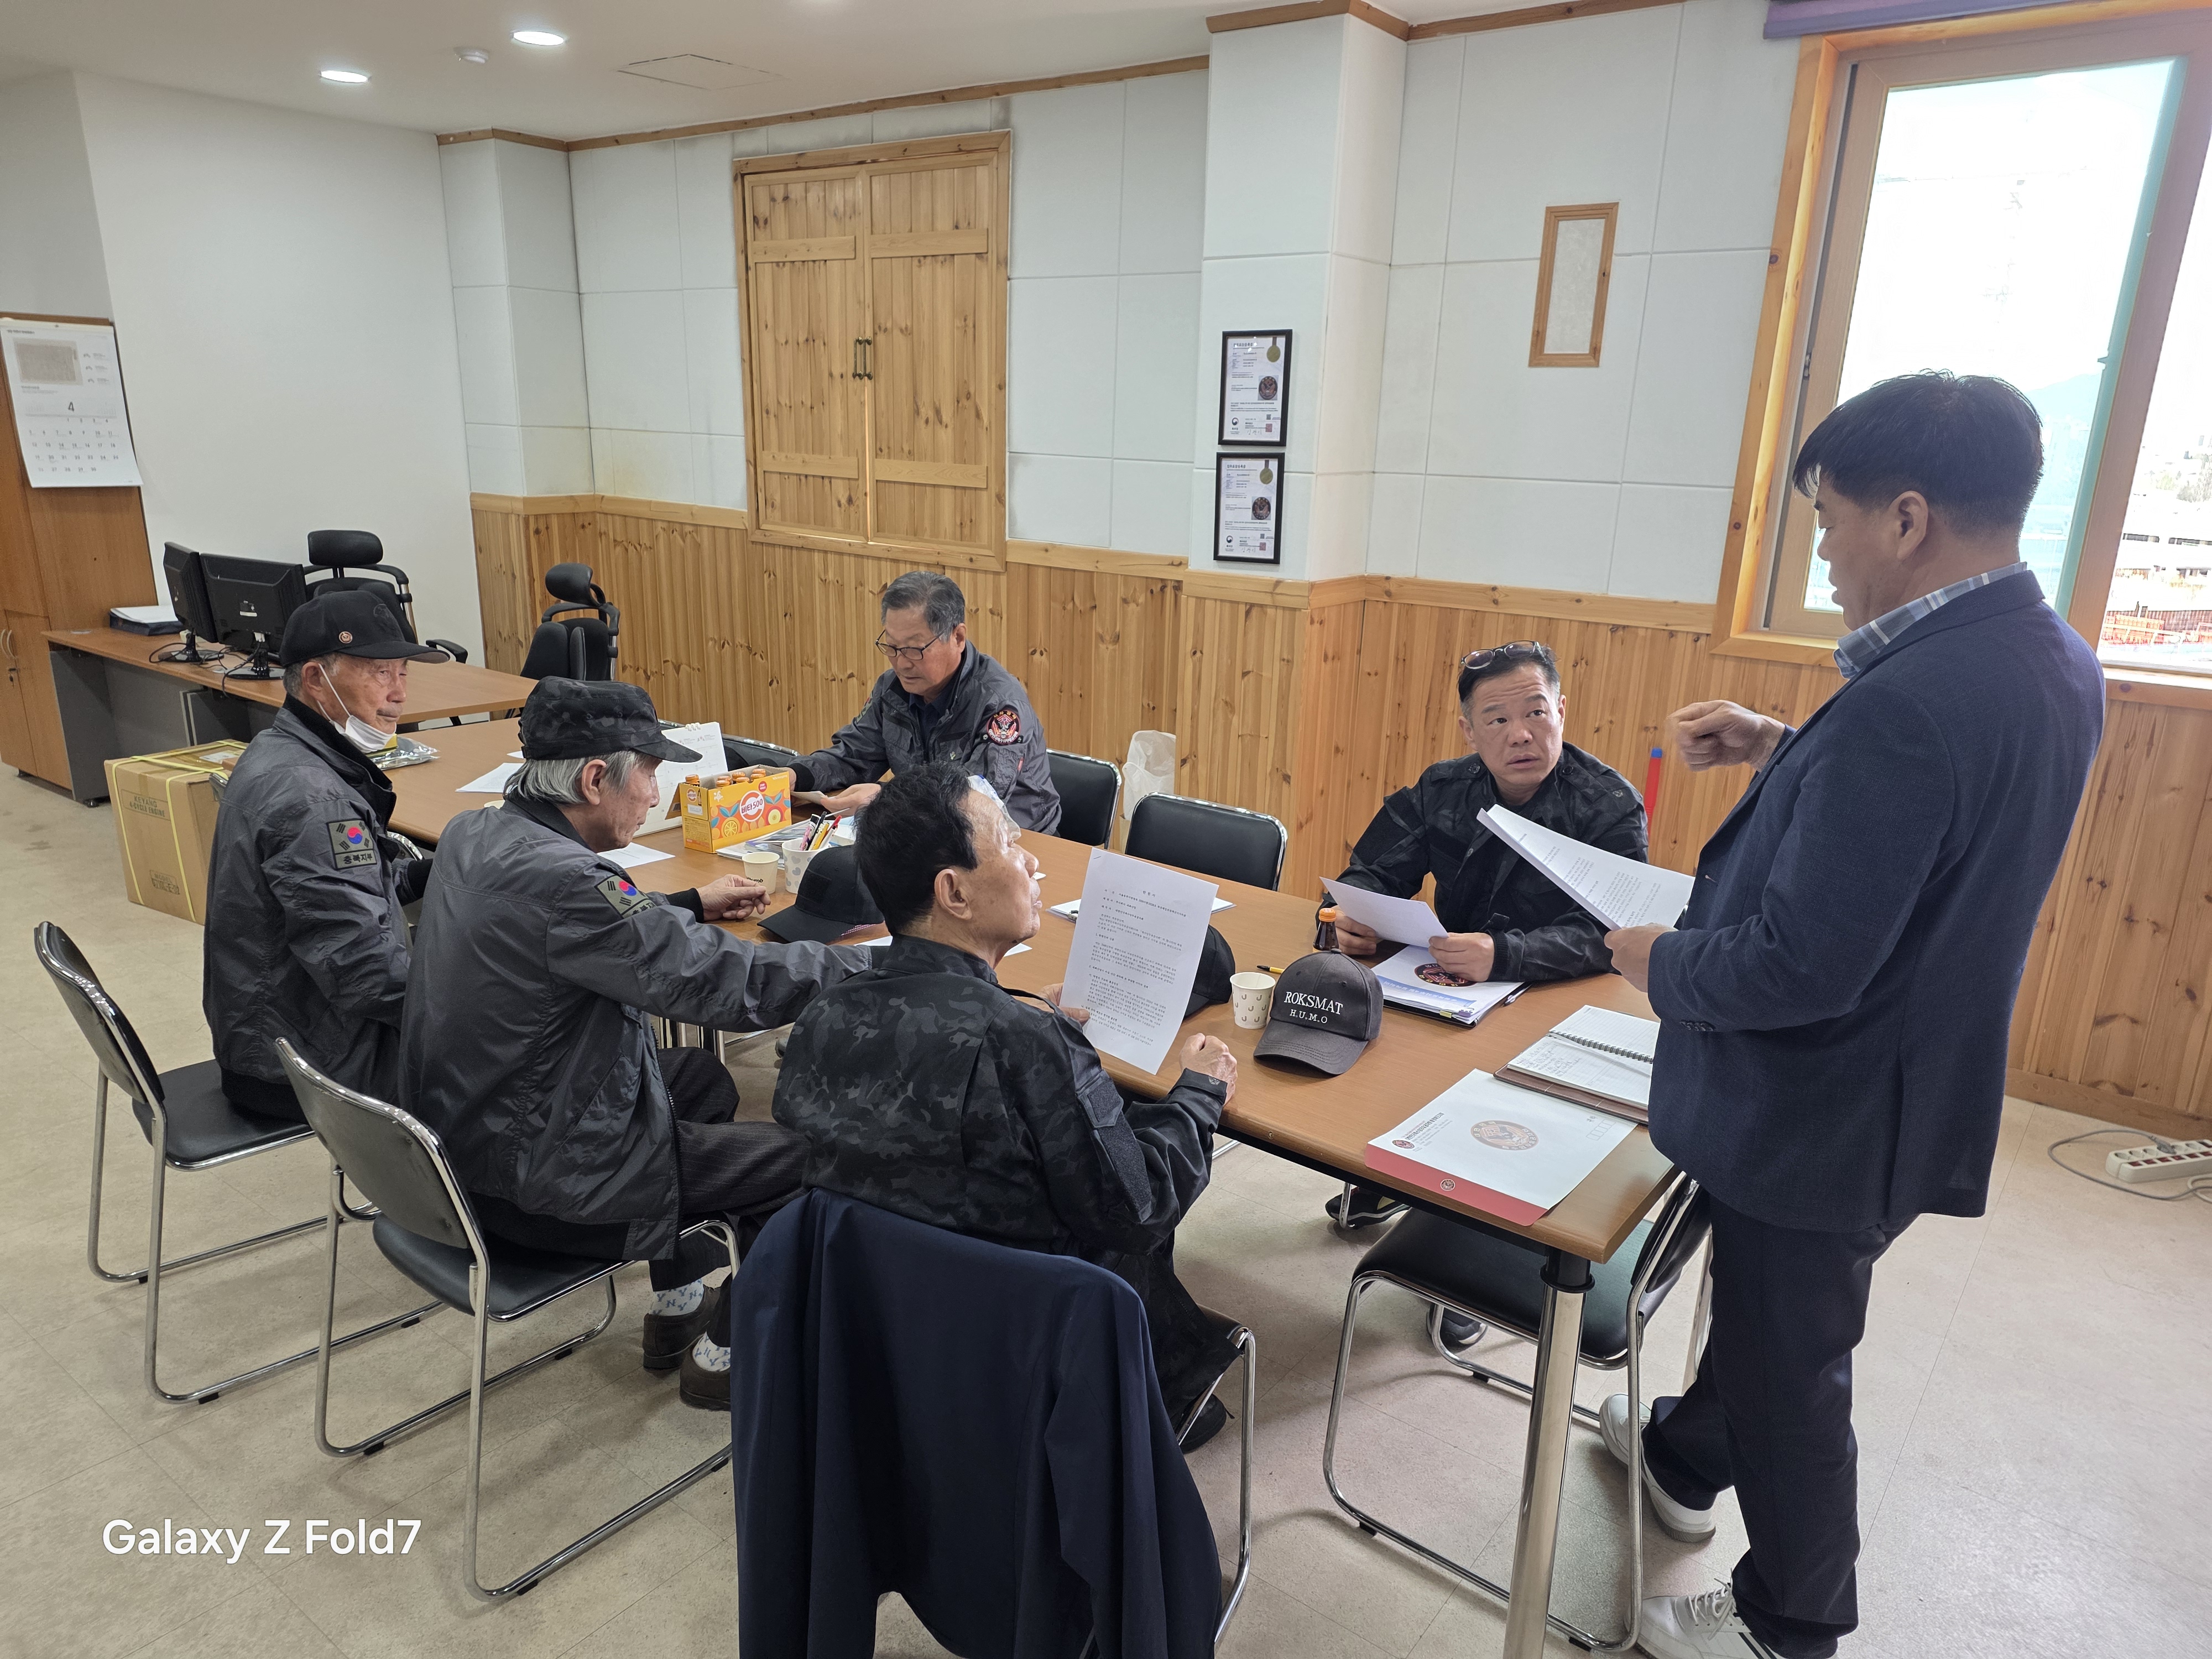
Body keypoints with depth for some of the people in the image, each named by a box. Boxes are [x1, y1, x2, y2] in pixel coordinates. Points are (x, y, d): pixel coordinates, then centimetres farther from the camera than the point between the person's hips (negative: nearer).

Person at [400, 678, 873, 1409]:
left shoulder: (472, 834, -1)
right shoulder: (556, 878, -30)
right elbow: (726, 982, -28)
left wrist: (690, 904, 16)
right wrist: (877, 961, -18)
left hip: (463, 1134, 10)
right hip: (534, 1185, -10)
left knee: (702, 1078, 25)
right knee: (807, 1157, -4)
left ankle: (677, 1309, 34)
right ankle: (720, 1356, 18)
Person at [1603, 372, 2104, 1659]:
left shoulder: (1909, 702, -33)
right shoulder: (2056, 663, -2)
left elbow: (1804, 968, -32)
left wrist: (1662, 962, -14)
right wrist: (1783, 754, 4)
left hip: (1823, 1113, -9)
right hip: (1919, 1082, 9)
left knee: (1791, 1372, 14)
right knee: (1763, 1311, 30)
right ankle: (1689, 1455, 56)